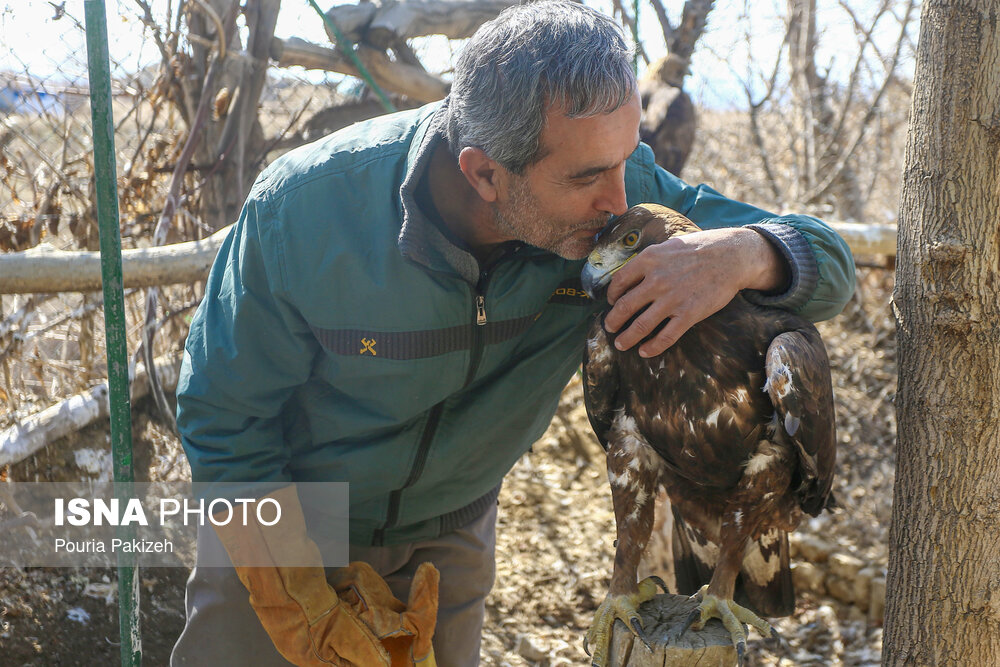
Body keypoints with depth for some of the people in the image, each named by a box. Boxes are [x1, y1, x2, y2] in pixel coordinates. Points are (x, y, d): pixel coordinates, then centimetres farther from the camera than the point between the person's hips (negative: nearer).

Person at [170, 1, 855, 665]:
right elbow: (224, 416, -17)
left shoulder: (610, 181, -25)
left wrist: (747, 253, -43)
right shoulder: (300, 209, -31)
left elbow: (829, 262, -18)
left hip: (451, 532, 2)